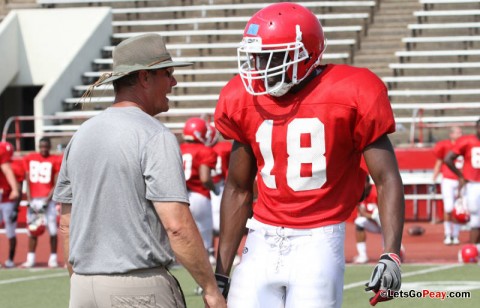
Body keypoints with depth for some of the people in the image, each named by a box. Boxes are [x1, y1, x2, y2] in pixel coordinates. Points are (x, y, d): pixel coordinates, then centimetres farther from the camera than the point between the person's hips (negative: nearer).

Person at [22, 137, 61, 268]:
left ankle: (53, 258, 2)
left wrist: (47, 200, -12)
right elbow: (28, 181, 6)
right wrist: (30, 200, -2)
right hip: (34, 199, 2)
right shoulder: (29, 159, 6)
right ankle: (30, 259, 8)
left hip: (48, 198, -2)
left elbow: (57, 184, -4)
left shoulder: (54, 161, -2)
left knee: (52, 229, -5)